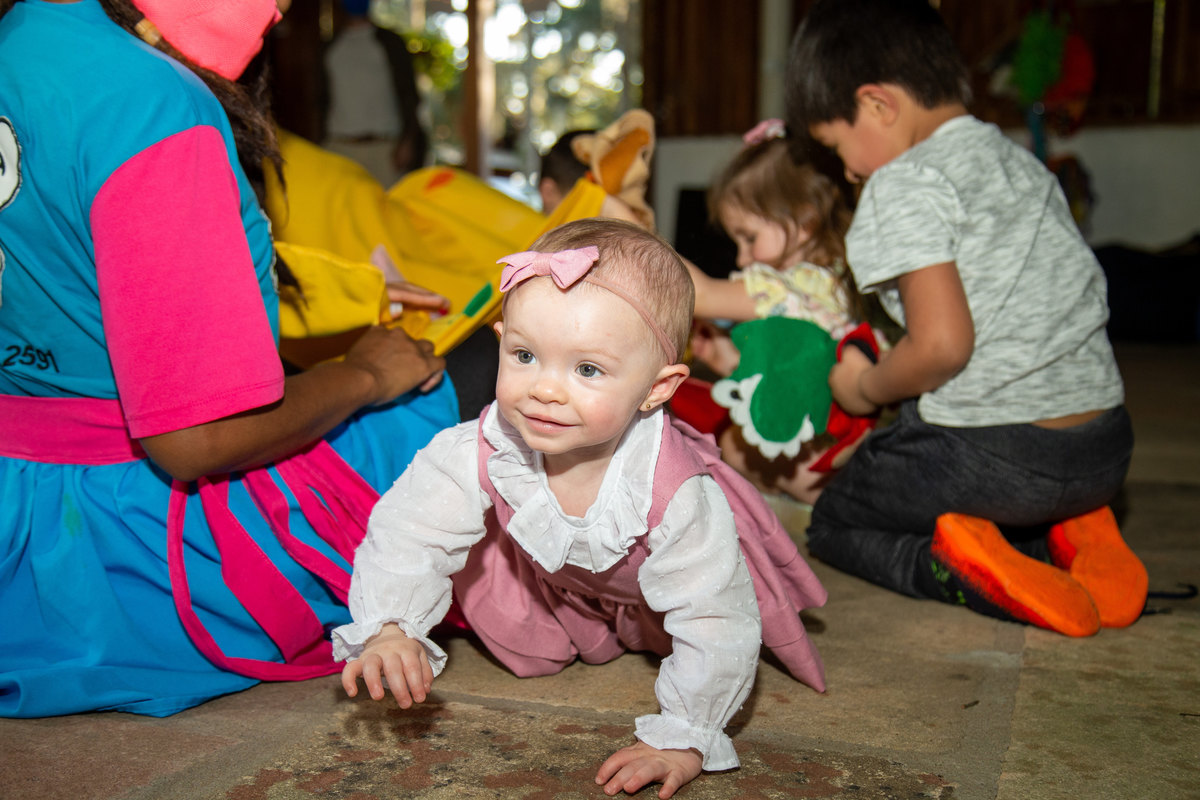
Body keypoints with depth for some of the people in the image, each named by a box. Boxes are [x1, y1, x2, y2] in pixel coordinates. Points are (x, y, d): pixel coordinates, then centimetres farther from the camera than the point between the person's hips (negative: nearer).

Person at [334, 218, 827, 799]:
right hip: (546, 576, 3)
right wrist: (389, 629, -43)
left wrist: (682, 741, -37)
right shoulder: (482, 452, -37)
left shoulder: (676, 494, -46)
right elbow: (409, 531, -27)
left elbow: (719, 629, -39)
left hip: (650, 587, -2)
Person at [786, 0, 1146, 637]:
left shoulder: (906, 183, -11)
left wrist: (868, 387, -1)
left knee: (833, 524, 17)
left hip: (991, 453, -8)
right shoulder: (1023, 162, 15)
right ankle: (1071, 540, 8)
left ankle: (951, 568, -12)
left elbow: (943, 345, -21)